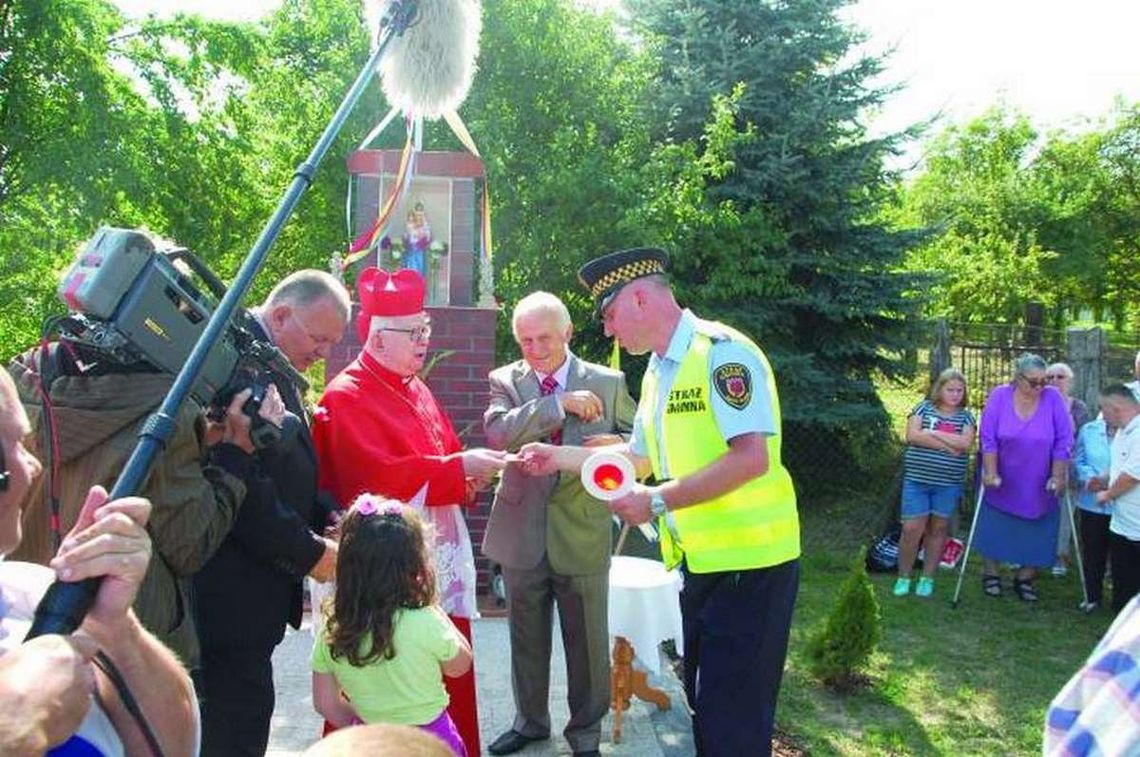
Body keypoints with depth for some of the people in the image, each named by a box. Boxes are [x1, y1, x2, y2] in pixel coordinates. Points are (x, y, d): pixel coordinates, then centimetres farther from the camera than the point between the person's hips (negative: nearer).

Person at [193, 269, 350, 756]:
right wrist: (310, 552, -16)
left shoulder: (273, 370, 13)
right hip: (233, 593, -10)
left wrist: (329, 522, 3)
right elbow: (243, 486, -25)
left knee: (245, 713, 18)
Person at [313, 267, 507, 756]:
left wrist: (471, 474, -2)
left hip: (439, 560, 8)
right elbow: (377, 477, -23)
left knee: (447, 676, 14)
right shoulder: (347, 397, -12)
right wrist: (459, 468, -22)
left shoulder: (417, 391, 15)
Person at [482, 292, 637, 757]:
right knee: (526, 638, 18)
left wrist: (620, 446, -17)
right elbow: (497, 432, -19)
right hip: (522, 534, 1)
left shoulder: (608, 383, -1)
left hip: (583, 533, -1)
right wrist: (560, 403, -25)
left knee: (588, 642, 10)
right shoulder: (505, 381, -1)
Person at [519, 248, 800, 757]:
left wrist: (658, 502, -23)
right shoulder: (657, 371, 12)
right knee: (704, 702, 20)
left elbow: (752, 457, -26)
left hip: (748, 561, -9)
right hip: (698, 559, 9)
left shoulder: (721, 351, -17)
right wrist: (561, 457, 13)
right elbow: (639, 457, 22)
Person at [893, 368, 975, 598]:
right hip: (917, 479, -1)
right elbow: (912, 436, -11)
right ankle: (903, 577, 12)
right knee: (912, 529, -3)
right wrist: (946, 445, -14)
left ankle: (927, 578, 22)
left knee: (938, 528, 10)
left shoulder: (966, 416, 5)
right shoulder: (924, 408, 3)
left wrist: (932, 433, -13)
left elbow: (965, 443, -13)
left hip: (948, 484, 1)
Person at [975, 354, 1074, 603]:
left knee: (1036, 534, 5)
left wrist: (1058, 476, -7)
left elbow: (1064, 442, -7)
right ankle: (990, 573, 27)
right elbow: (988, 439, -9)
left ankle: (1025, 578, 23)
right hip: (1002, 483, 0)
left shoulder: (1053, 398, -10)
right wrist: (990, 473, -12)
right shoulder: (1000, 396, -10)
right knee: (994, 529, 8)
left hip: (1039, 486, 0)